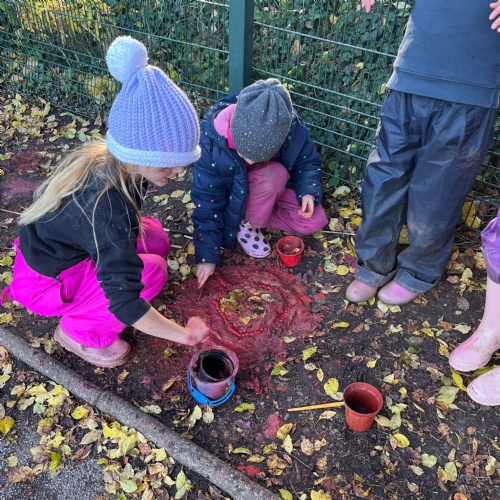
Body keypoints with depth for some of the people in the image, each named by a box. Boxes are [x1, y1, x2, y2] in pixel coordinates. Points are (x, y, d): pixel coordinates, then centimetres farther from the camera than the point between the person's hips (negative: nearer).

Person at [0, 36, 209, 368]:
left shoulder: (107, 162, -15)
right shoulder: (106, 208, -38)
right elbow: (124, 303, -36)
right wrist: (184, 334, -25)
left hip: (61, 248, 8)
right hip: (45, 279, -8)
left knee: (155, 237, -1)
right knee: (152, 270, -21)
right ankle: (78, 332, 0)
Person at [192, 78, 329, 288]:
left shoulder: (292, 129, -29)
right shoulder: (213, 139, -33)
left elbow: (307, 162, -7)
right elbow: (207, 200, -25)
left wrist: (309, 191, -27)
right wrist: (207, 255, -25)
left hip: (276, 188, 4)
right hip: (234, 197, -3)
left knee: (314, 221, -14)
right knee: (272, 175, -34)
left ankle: (252, 217, -1)